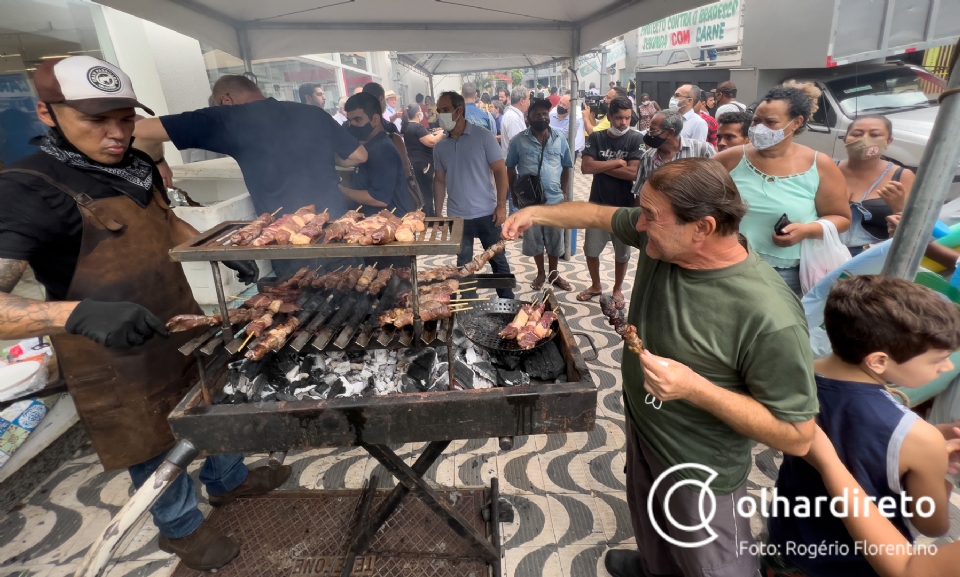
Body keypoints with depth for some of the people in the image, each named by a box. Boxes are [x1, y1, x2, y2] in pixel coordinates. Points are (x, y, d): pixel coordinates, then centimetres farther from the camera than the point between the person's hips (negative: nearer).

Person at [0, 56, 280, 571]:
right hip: (113, 355, -7)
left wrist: (224, 254, 4)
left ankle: (229, 479, 51)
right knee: (152, 444, 14)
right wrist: (80, 313, -49)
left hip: (181, 322, 7)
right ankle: (181, 528, 41)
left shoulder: (137, 165, -1)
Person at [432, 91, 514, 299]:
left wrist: (501, 206, -13)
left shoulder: (483, 136, -6)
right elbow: (439, 180, 11)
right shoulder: (440, 146, 5)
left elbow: (500, 171, -7)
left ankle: (508, 302, 25)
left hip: (486, 214, -3)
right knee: (464, 264, 12)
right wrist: (438, 214, 5)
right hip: (457, 217, 3)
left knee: (498, 260, 9)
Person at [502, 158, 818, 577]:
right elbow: (600, 215, 2)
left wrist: (695, 387, -35)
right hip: (641, 428, 8)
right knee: (647, 520, 35)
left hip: (700, 472, -7)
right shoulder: (662, 238, -17)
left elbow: (798, 436, -27)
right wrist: (536, 213, -4)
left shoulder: (769, 317, -36)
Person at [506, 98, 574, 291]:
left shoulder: (560, 138, 1)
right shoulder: (519, 140, -4)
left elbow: (567, 166, 9)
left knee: (555, 239, 12)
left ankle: (554, 273, 31)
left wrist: (564, 192, 4)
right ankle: (540, 273, 31)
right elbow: (510, 168, 4)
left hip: (555, 199, 1)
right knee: (534, 239, 11)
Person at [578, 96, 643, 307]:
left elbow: (633, 173, -18)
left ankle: (618, 289, 33)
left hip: (624, 206, -1)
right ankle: (596, 285, 33)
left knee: (622, 252, 12)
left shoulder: (636, 139, -7)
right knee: (590, 249, 10)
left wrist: (600, 166, -14)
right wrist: (617, 163, -16)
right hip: (598, 204, 2)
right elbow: (585, 167, -15)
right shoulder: (596, 138, -2)